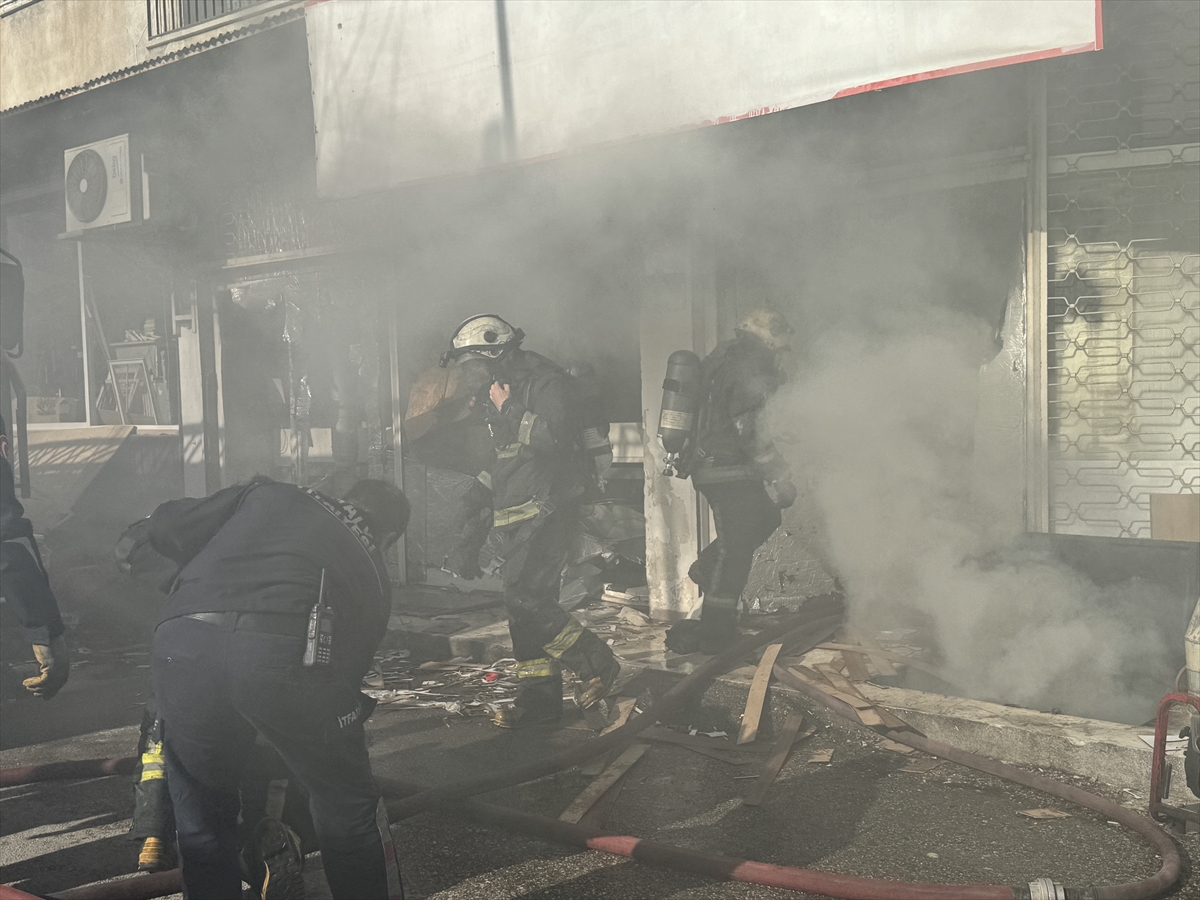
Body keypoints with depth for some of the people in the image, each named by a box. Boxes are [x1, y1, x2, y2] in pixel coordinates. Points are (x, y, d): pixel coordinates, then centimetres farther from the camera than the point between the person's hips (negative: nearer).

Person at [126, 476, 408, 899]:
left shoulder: (266, 494, 29)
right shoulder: (373, 575, 28)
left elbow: (176, 528, 22)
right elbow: (353, 662, 28)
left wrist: (140, 532, 44)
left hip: (183, 645, 2)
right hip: (287, 654, -2)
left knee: (201, 814, 26)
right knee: (349, 809, 21)